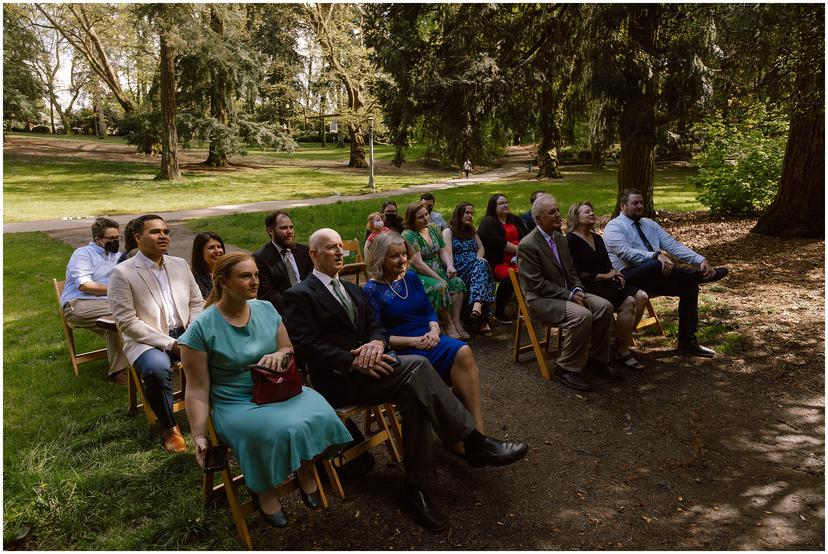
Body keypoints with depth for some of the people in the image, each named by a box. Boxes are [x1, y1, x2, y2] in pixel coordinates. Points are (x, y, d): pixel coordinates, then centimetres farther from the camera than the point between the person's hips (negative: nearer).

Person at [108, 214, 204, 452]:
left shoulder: (180, 264, 12)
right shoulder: (122, 273, -5)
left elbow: (197, 303, 14)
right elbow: (127, 322, -10)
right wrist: (169, 344, -17)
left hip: (184, 335, 4)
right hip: (146, 341, -4)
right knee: (157, 367, -35)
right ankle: (168, 428, -11)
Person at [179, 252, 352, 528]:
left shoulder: (266, 309, 2)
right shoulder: (202, 328, -11)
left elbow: (288, 349, 13)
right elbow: (198, 389, -7)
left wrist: (279, 354, -11)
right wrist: (198, 436, -12)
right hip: (235, 404, -4)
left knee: (318, 415, -25)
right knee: (280, 431, -32)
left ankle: (305, 469, 3)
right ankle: (263, 489, -3)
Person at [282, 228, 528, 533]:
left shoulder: (353, 289, 23)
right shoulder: (299, 295, -1)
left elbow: (376, 326, 15)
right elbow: (307, 347, -12)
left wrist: (376, 342, -11)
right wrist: (354, 361, -23)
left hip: (366, 364, 7)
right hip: (337, 379, -7)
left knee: (413, 394, -25)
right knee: (416, 366, -27)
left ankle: (417, 486, -15)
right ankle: (476, 444, -20)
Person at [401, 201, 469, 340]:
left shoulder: (433, 228, 11)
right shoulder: (408, 235, -13)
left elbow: (443, 251, 13)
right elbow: (418, 263, -19)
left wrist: (450, 266, -9)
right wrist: (440, 279, -19)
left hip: (438, 271, 7)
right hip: (418, 276, -7)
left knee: (458, 282, -20)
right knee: (440, 287, -32)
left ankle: (456, 322, -22)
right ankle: (449, 326, -22)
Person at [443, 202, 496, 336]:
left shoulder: (472, 231, 30)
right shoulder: (448, 231, 10)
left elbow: (481, 248, 18)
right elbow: (448, 254, -5)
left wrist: (478, 260, -5)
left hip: (475, 266, 5)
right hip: (459, 270, -5)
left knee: (481, 264, -34)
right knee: (481, 265, -36)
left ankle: (477, 305, -55)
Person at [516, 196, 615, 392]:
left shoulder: (560, 238, 11)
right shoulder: (528, 245, -16)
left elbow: (571, 270, 19)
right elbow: (537, 284, -19)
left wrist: (578, 290, -3)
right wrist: (570, 296, -20)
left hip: (567, 293, 9)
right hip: (540, 299, -8)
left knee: (604, 306, -9)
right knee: (582, 315, -30)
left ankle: (596, 359, 7)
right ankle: (568, 368, -14)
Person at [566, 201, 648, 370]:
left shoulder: (597, 238, 20)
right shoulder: (571, 240, -6)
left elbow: (607, 264, 18)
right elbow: (577, 273, -13)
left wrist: (616, 274, -4)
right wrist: (603, 276, -13)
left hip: (606, 282, 8)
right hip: (588, 287, -8)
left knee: (641, 297, -13)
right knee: (628, 303, -25)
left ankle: (623, 340, -2)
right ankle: (622, 350, -12)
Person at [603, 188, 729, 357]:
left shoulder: (649, 224, 20)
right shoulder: (613, 227, -2)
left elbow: (673, 245, 10)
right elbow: (625, 252, -21)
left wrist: (701, 259, -5)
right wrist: (657, 255, -34)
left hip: (656, 277, 8)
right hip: (630, 277, -7)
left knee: (689, 284, -13)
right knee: (658, 265, -36)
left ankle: (687, 341, -6)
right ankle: (701, 275, -10)